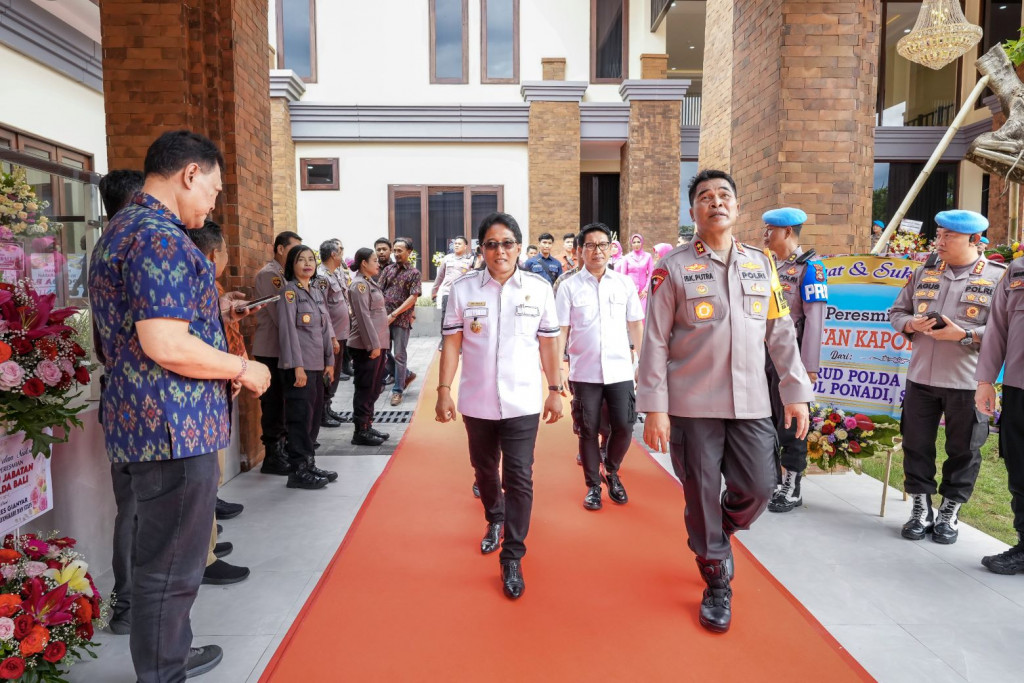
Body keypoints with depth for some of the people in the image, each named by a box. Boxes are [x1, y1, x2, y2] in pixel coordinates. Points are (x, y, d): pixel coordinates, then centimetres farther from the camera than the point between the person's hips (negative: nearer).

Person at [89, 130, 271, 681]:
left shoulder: (121, 229, 17)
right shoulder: (161, 238, -18)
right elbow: (164, 345, -26)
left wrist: (212, 311, 19)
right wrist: (244, 369, -14)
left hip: (140, 423, 11)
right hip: (173, 428, -11)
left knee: (164, 556, 22)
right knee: (171, 565, 3)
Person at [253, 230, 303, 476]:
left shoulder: (284, 275, 15)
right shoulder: (268, 274, -12)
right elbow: (279, 315, -19)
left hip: (283, 349, 9)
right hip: (271, 349, -9)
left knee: (281, 401, 15)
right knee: (273, 402, -2)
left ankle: (281, 449, 25)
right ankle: (272, 457, 7)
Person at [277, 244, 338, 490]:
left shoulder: (317, 292, 15)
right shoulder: (289, 290, -7)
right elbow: (288, 329, -14)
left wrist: (330, 361, 12)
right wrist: (297, 366, -18)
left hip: (318, 364, 8)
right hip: (299, 365, -8)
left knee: (315, 414, 11)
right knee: (301, 415, -5)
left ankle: (309, 464, 22)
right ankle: (298, 471, 3)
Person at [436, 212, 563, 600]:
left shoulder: (539, 288, -3)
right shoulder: (463, 288, -3)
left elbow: (548, 342, 3)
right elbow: (452, 342, -1)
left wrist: (555, 390, 4)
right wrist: (443, 391, -5)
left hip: (522, 403, -1)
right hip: (477, 402, 2)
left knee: (519, 479, -2)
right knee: (485, 470, 20)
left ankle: (512, 558, 11)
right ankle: (494, 521, 49)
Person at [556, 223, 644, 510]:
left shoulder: (625, 283, 4)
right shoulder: (569, 286, 0)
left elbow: (636, 324, 10)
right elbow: (561, 330, 0)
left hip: (620, 370, 1)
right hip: (584, 372, -1)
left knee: (624, 426, 2)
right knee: (588, 430, 7)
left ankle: (612, 472, 29)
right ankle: (593, 485, 24)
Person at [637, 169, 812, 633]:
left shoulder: (762, 265, 8)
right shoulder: (674, 268, -4)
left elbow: (781, 333, 12)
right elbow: (655, 342, -6)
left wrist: (796, 391, 9)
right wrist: (654, 408, -10)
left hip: (751, 403, 3)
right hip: (692, 406, -3)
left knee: (758, 489, 4)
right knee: (702, 497, 5)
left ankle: (715, 536, 37)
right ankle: (717, 585, 27)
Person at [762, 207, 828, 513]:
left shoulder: (809, 268, -11)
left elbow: (815, 319, -16)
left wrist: (809, 366, -19)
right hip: (764, 355, 7)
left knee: (791, 425, 3)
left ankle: (792, 490, 14)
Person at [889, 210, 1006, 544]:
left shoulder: (997, 276, -3)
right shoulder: (924, 273, 11)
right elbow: (897, 311, 16)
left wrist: (965, 335, -20)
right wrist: (911, 324, -5)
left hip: (967, 382, -4)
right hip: (920, 377, 4)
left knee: (962, 450, 8)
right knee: (916, 445, 9)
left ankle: (950, 512, 23)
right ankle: (921, 508, 23)